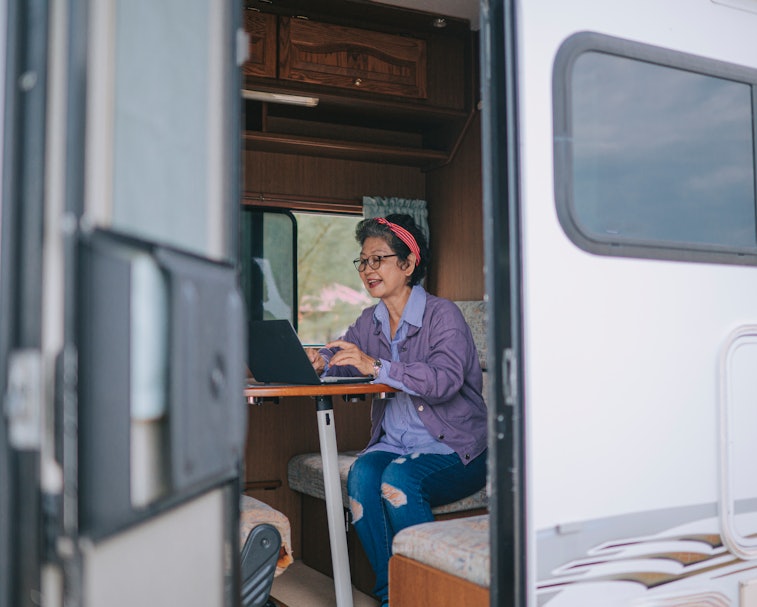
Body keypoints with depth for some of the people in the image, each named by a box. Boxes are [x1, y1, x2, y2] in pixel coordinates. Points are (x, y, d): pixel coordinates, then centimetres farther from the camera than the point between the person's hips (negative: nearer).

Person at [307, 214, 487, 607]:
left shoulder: (443, 315, -11)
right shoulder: (370, 321, 10)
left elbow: (445, 379, -26)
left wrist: (376, 366, -34)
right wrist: (320, 362, -14)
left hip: (455, 451, -5)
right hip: (392, 443, 5)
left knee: (398, 478, -31)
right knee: (362, 474, -25)